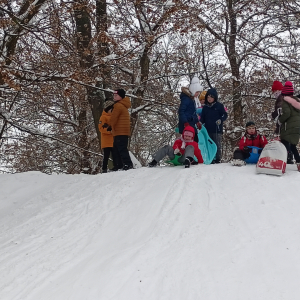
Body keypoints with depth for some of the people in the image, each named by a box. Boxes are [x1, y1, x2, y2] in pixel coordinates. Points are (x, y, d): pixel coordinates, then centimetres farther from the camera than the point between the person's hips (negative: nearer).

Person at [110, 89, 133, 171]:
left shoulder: (118, 105, -12)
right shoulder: (123, 105, 20)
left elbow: (113, 119, -11)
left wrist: (112, 127, 8)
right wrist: (113, 128, 18)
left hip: (120, 132, -10)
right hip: (124, 131, 10)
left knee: (122, 149, -12)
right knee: (117, 148, 13)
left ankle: (128, 164, -16)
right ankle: (119, 165, 16)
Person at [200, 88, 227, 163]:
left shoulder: (219, 105, 2)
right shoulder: (205, 107, 13)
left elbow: (225, 115, 0)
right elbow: (202, 118, 16)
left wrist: (220, 120, -17)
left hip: (217, 129, -4)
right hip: (208, 129, 4)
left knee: (217, 145, -4)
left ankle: (218, 159, 0)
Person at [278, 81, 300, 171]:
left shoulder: (284, 100, -7)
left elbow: (286, 113, -20)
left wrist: (280, 120, -4)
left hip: (289, 127, -8)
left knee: (285, 144, -10)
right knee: (292, 145, 18)